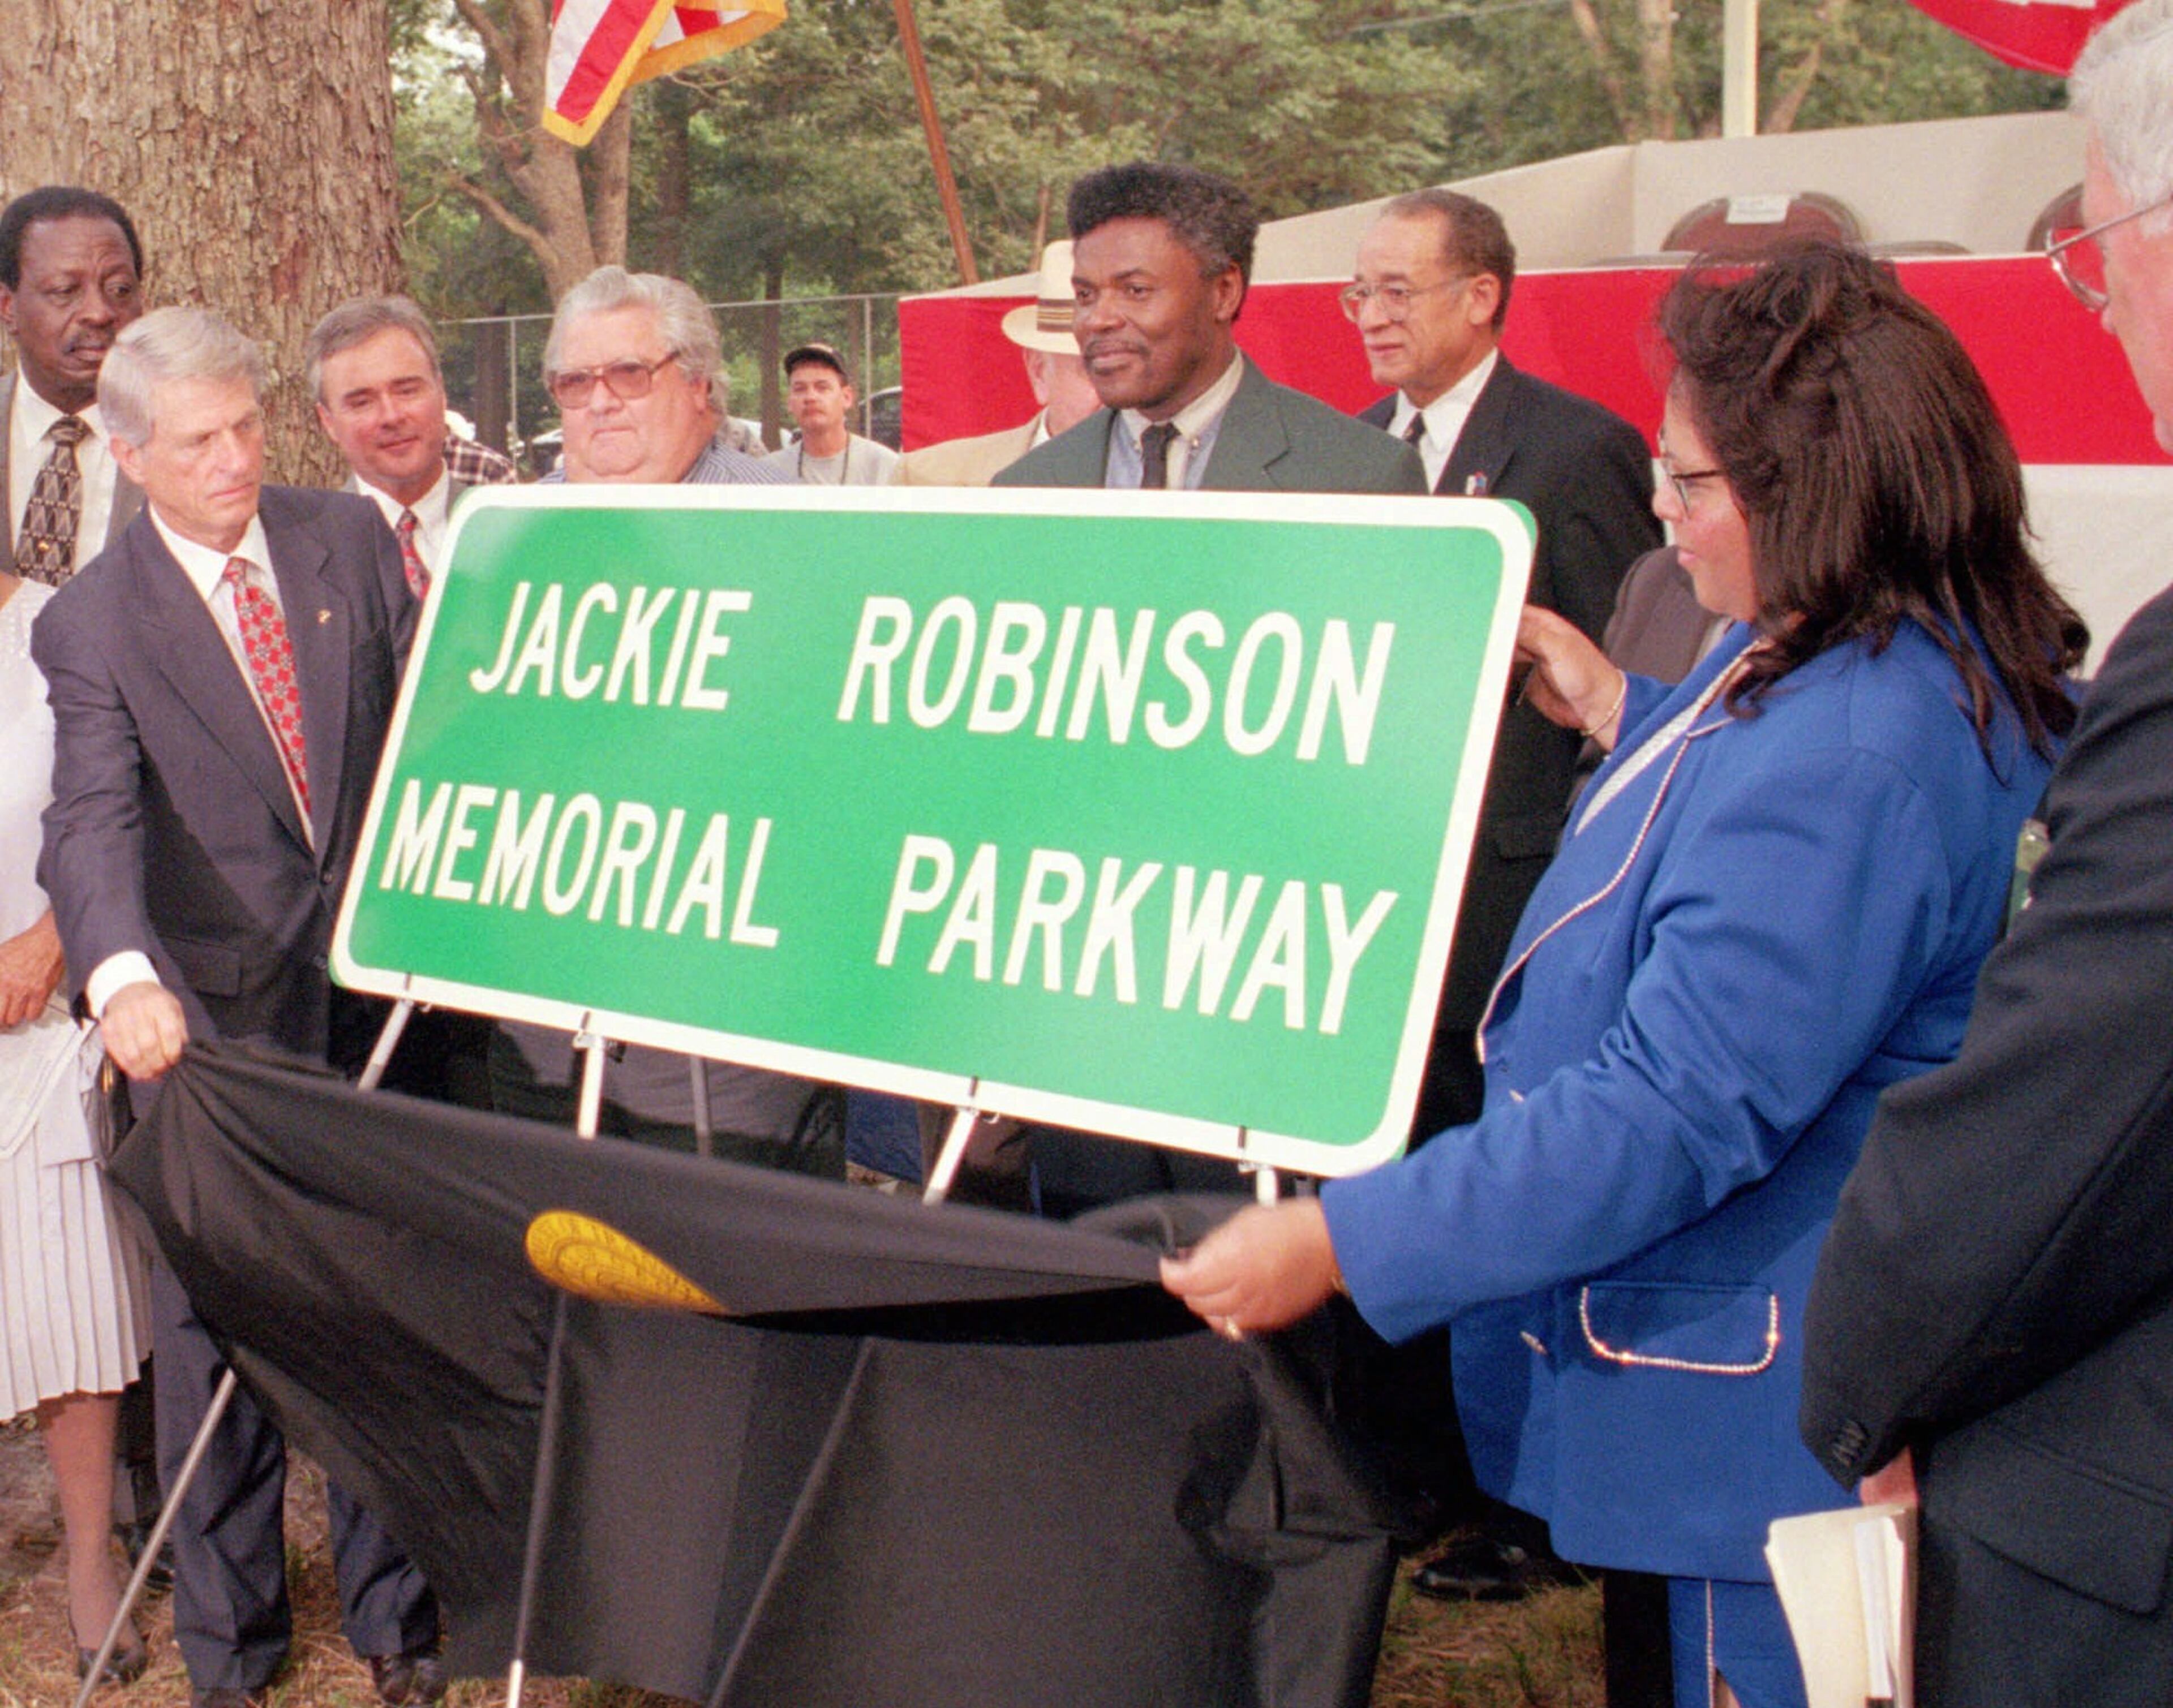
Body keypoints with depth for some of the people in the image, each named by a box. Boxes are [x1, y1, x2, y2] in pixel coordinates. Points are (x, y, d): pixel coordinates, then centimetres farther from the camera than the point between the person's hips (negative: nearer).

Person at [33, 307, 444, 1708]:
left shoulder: (351, 540, 3)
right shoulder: (92, 623, -7)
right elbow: (94, 824, -20)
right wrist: (124, 976, -40)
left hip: (372, 987, 3)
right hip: (209, 1015, -2)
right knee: (216, 1335, 6)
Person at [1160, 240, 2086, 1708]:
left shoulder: (1851, 750, -31)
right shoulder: (1855, 658, 3)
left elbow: (1679, 1108, -33)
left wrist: (1341, 1241, -31)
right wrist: (1628, 720, 13)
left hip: (1764, 1412, -11)